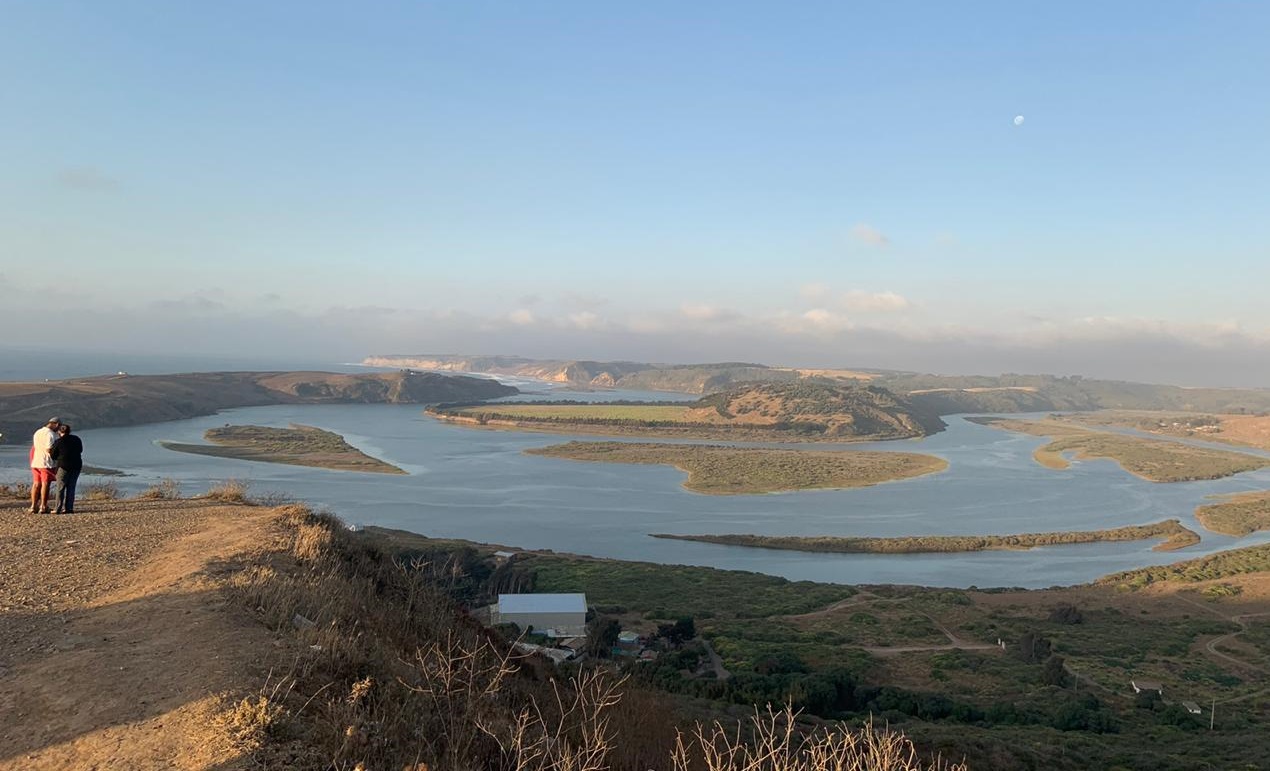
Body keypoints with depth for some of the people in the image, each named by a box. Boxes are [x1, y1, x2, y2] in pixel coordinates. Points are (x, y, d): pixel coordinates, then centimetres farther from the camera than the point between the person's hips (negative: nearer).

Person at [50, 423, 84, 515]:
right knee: (71, 487, 8)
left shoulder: (58, 442, -7)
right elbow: (80, 450, 19)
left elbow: (53, 455, 1)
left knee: (60, 488, 2)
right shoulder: (77, 439, 5)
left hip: (64, 466, -4)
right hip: (77, 466, 4)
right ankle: (68, 508, 5)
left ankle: (57, 508, -1)